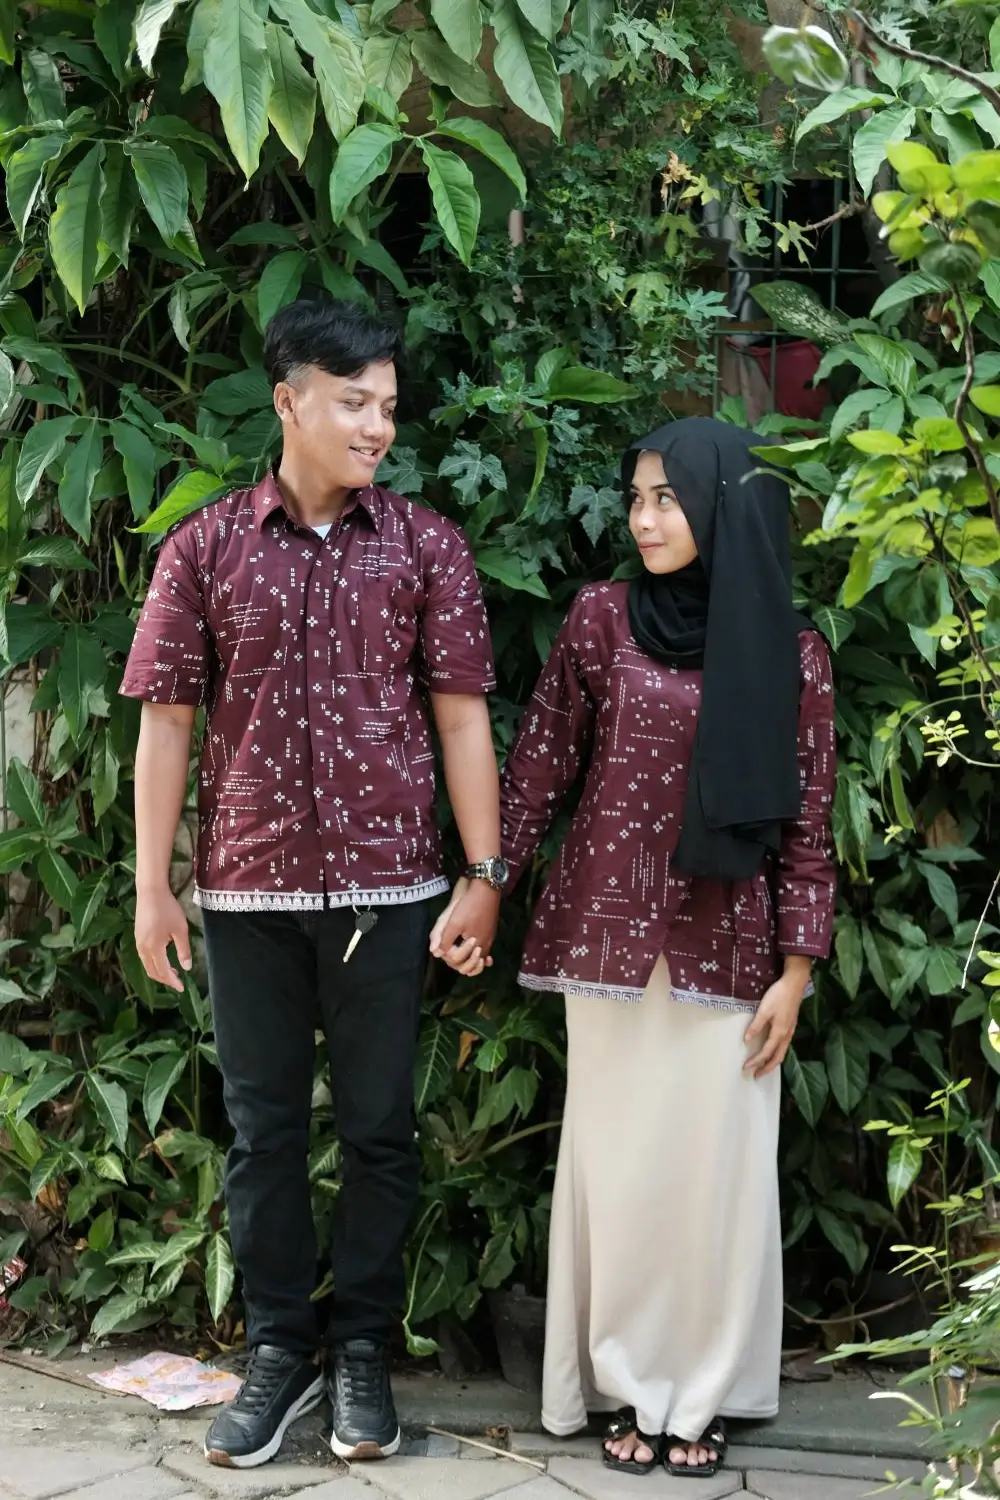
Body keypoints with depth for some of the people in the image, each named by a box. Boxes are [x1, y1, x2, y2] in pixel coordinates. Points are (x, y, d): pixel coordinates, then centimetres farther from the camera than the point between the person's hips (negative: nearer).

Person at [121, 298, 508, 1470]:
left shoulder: (426, 546, 1)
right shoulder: (205, 547, 2)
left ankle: (363, 1351, 21)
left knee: (377, 1128, 7)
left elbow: (460, 715, 1)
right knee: (263, 1128, 9)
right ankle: (278, 1350, 22)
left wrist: (485, 872, -4)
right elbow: (167, 719, 2)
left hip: (385, 888, 0)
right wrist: (151, 887, -2)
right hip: (248, 889, 1)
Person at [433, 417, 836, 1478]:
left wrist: (796, 971, -1)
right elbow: (537, 769, 3)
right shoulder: (601, 621, 2)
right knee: (617, 1160, 5)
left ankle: (701, 1394, 17)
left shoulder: (789, 653, 2)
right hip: (610, 935, 0)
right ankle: (627, 1385, 17)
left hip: (727, 946, 0)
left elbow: (805, 826, 2)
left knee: (716, 1166, 3)